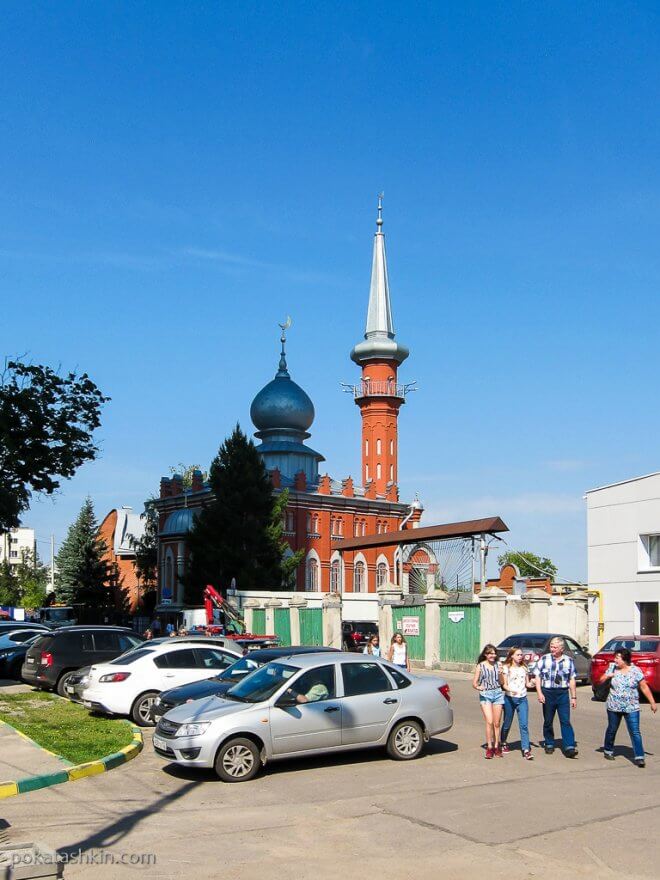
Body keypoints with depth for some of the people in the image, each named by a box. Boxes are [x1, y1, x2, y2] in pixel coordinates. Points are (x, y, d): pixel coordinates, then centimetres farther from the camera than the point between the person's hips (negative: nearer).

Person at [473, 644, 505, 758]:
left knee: (497, 723, 5)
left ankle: (496, 747, 15)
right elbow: (474, 683, 3)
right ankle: (489, 747, -4)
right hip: (485, 695, -2)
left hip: (498, 694, 2)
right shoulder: (480, 666, 3)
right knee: (489, 722, -12)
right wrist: (478, 687, -18)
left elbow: (501, 683, 9)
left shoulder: (498, 665, 8)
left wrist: (500, 674, -9)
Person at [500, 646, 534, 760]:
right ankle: (503, 743, 34)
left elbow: (527, 684, 13)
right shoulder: (506, 667, -3)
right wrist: (510, 690, -25)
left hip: (522, 699, 2)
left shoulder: (524, 667, 8)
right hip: (510, 698, -2)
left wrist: (531, 683, -9)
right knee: (507, 724, 10)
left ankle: (526, 750, -11)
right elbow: (504, 684, -5)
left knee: (524, 725, -8)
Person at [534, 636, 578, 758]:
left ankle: (569, 747, -11)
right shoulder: (544, 659, 2)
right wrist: (539, 693, -9)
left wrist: (574, 697, 8)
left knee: (565, 721, -8)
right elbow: (538, 677, 1)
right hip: (548, 693, 0)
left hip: (563, 694, 0)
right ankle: (549, 744, 23)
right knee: (548, 721, 9)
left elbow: (571, 680, 10)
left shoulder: (569, 661, 6)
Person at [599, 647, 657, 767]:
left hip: (631, 708, -2)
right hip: (614, 707, 2)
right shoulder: (612, 669, 1)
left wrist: (652, 702, -3)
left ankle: (639, 757, -7)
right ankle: (608, 751, 32)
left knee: (635, 732, -8)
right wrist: (607, 676, -14)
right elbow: (600, 681, 8)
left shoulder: (635, 671, -5)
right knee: (612, 730, 14)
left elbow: (644, 687, -1)